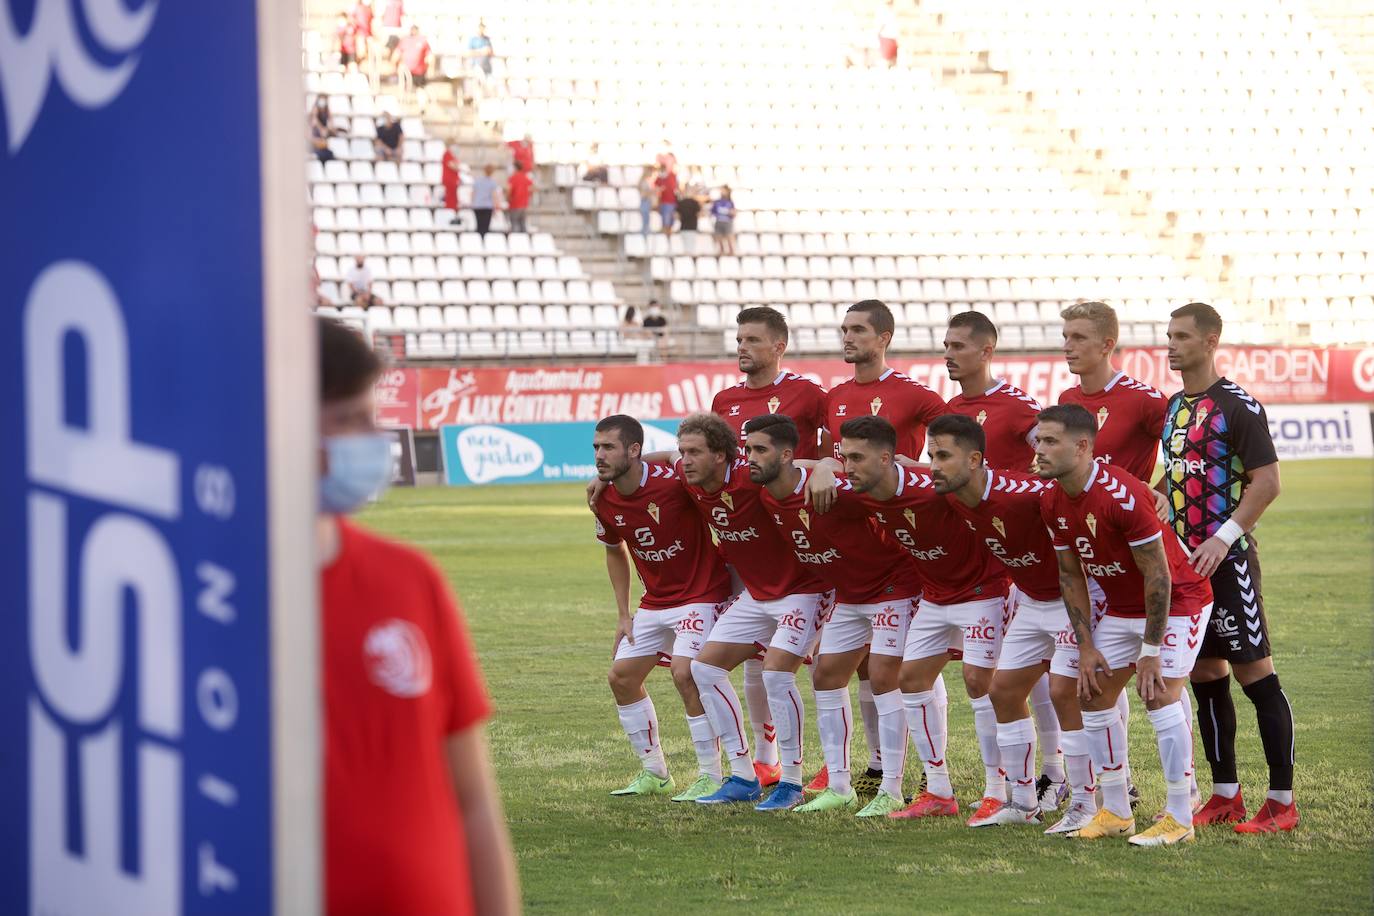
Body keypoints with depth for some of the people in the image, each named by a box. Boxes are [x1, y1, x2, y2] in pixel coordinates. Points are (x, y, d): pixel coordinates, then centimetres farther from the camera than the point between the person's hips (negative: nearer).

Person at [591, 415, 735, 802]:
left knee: (685, 673, -23)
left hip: (702, 596, -8)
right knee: (621, 677, 6)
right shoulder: (604, 501, -3)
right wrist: (623, 614, 12)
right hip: (654, 602, 8)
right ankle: (654, 773, 21)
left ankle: (710, 777, -10)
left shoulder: (673, 482, -25)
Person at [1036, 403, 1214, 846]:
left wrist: (1151, 651, -23)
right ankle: (1116, 812, 14)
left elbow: (1158, 576, -26)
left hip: (1178, 599, -8)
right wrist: (1086, 646, 0)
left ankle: (1179, 819, -8)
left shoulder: (1122, 495, -30)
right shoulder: (1051, 502, -5)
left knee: (1160, 697, -16)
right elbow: (1071, 575, 5)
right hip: (1122, 606, 8)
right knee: (1093, 695, 4)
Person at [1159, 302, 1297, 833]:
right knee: (1204, 675, 11)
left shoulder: (1236, 405, -10)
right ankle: (1225, 795, 19)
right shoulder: (1174, 407, 14)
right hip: (1185, 560, 8)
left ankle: (1282, 801, -3)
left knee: (1255, 673, -6)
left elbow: (1267, 481, -15)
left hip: (1228, 561, -8)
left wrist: (1224, 538, -20)